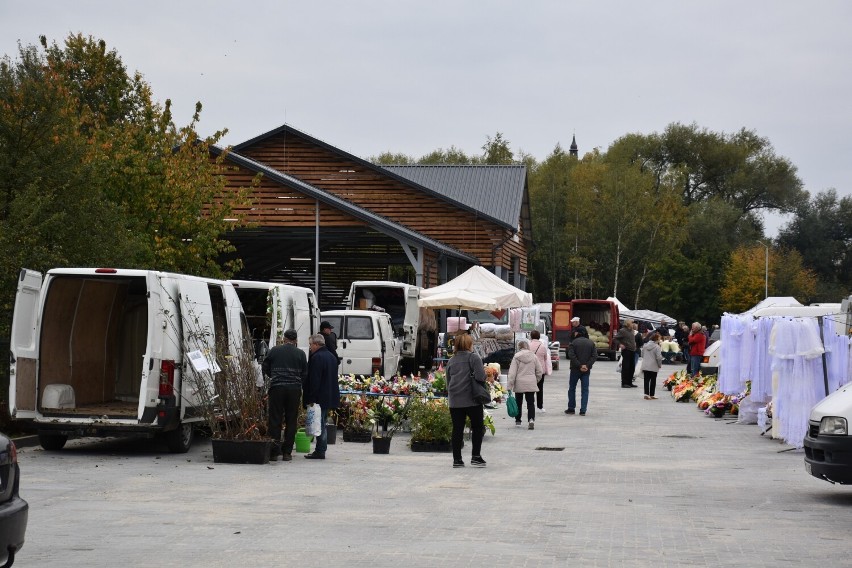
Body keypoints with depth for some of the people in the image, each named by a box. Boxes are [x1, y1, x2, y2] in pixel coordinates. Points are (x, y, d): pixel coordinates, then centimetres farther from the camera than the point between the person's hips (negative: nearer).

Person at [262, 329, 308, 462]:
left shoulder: (274, 351, 2)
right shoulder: (300, 354, 3)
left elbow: (265, 369, 9)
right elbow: (305, 374, 5)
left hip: (277, 388, -1)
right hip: (294, 389, 1)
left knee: (275, 420, 3)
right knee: (291, 421, 8)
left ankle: (274, 452, -1)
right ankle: (287, 452, 7)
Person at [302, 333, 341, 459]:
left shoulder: (316, 358, -17)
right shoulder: (332, 357, 15)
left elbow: (313, 380, -21)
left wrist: (310, 399, -20)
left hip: (320, 398, -10)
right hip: (330, 397, 10)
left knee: (319, 424, -6)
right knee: (322, 424, 15)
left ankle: (320, 451, -4)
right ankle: (321, 450, 19)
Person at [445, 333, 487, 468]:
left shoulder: (451, 360, 14)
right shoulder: (473, 357, -5)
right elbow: (480, 377, -15)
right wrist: (484, 372, 4)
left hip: (454, 401, 5)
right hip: (471, 400, -5)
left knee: (457, 429, 6)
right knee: (477, 427, 7)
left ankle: (457, 459, 6)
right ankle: (475, 456, 2)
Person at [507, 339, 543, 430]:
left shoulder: (516, 357, -5)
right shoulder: (533, 356, 2)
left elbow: (512, 373, -8)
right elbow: (539, 371, 6)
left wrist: (509, 386, -6)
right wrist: (535, 380, 22)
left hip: (519, 384, -1)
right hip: (531, 383, 1)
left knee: (518, 402, 14)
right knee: (530, 403, 0)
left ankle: (518, 421, 22)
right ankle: (531, 419, -19)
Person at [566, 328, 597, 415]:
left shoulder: (573, 342, -7)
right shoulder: (591, 343, 4)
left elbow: (571, 356, -17)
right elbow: (594, 356, -3)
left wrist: (579, 365, -13)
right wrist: (587, 365, -9)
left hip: (575, 369, -3)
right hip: (586, 370, 3)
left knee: (572, 388, 11)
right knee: (585, 390, 5)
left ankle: (571, 408, 13)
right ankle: (583, 410, 0)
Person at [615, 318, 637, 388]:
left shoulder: (632, 331, 15)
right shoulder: (622, 331, -10)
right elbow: (615, 338, -11)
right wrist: (620, 344, -17)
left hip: (632, 351, 8)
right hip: (626, 350, -8)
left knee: (632, 367, 11)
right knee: (625, 367, -7)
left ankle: (629, 382, 19)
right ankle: (624, 383, -3)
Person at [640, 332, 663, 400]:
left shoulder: (645, 345, 4)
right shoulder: (657, 347, -15)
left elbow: (642, 355, 12)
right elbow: (659, 357, -15)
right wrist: (660, 365, 1)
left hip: (645, 366, 4)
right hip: (653, 367, -4)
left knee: (646, 380, 6)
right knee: (653, 381, 7)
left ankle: (646, 394, -3)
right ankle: (651, 395, 11)